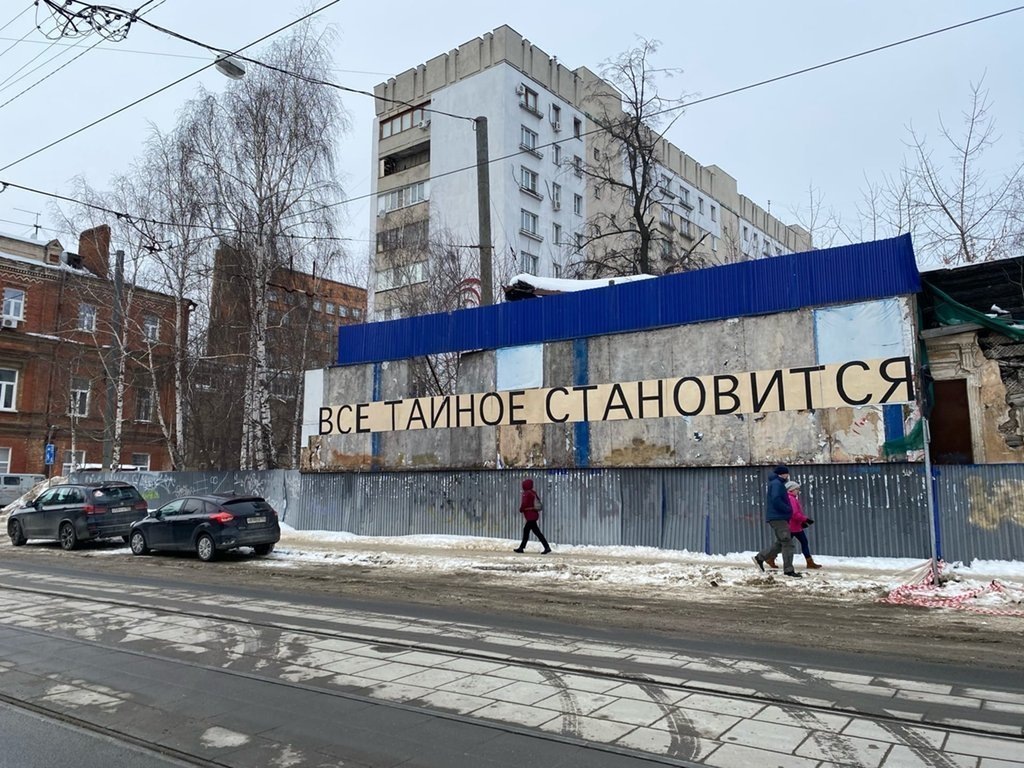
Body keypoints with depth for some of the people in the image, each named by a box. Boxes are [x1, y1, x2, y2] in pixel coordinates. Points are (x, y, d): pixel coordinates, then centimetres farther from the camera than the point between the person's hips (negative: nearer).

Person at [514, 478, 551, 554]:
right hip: (534, 514, 10)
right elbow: (538, 501, 15)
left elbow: (524, 504, -19)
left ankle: (547, 547, -11)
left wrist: (521, 509, -1)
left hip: (530, 515, -10)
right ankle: (521, 547, 23)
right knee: (526, 530, 16)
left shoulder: (526, 493, -15)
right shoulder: (533, 492, 11)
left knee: (536, 531, -8)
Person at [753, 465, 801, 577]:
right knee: (787, 543, -8)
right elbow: (776, 500, -25)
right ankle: (788, 570, -4)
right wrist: (788, 509, -15)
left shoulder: (778, 483, 20)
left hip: (779, 518, 10)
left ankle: (759, 558, 19)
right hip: (778, 518, -10)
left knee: (779, 543, 14)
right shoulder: (776, 483, -12)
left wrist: (788, 510, 10)